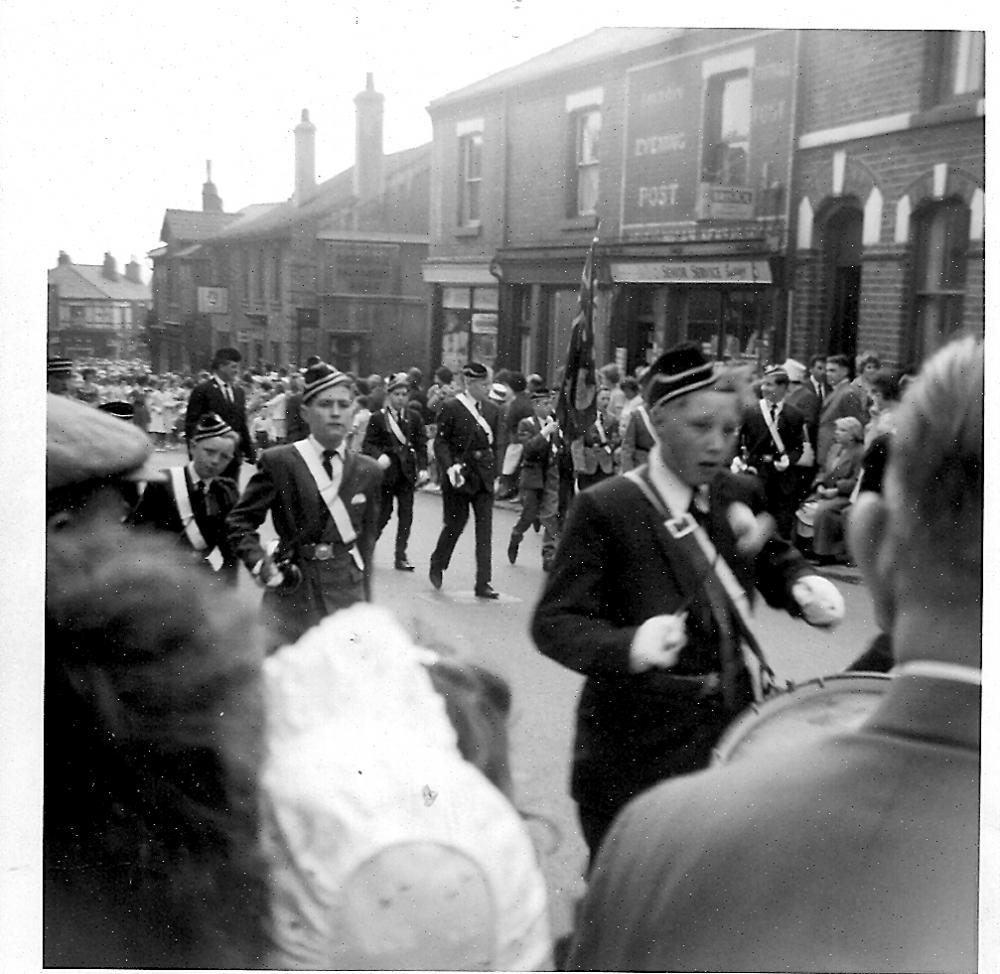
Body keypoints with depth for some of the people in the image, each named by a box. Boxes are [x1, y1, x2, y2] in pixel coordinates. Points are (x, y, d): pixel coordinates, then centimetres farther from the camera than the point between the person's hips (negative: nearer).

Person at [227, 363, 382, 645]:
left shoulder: (368, 471, 6)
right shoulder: (277, 462, -4)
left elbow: (366, 540, 10)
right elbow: (240, 520, 0)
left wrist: (365, 602, 9)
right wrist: (259, 561, -15)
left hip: (348, 593, 2)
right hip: (293, 590, -2)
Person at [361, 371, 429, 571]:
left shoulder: (414, 417, 4)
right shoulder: (378, 418, -4)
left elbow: (421, 445, 4)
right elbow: (368, 444, -4)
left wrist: (422, 468, -7)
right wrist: (379, 455, -23)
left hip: (407, 472, 3)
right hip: (386, 471, -3)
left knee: (406, 514, 1)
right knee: (383, 513, 3)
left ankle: (401, 556, 9)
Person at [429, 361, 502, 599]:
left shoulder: (491, 410, 9)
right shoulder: (451, 408, -7)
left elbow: (496, 443, 14)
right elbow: (440, 442, -9)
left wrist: (494, 468, 5)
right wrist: (450, 467, -22)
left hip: (484, 476, 4)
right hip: (460, 475, -4)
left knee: (485, 528, 0)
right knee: (455, 524, 5)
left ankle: (483, 583, 3)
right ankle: (437, 565, 32)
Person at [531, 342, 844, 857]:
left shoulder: (740, 495, 3)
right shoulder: (605, 509, -14)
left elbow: (776, 563, 18)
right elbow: (553, 622, -15)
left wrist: (805, 585, -6)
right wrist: (628, 646, -34)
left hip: (728, 735, 5)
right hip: (634, 747, -5)